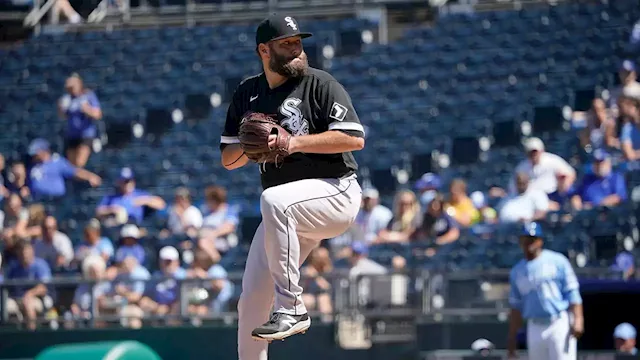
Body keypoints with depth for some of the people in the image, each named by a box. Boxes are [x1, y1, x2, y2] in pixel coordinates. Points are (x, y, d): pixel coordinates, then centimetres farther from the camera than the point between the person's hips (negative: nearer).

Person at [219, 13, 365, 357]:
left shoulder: (320, 84, -5)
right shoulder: (247, 94, 11)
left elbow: (355, 138, -15)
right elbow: (228, 159, 13)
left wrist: (295, 142, -21)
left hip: (336, 192, -6)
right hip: (286, 211, 6)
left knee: (274, 201, -37)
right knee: (252, 298, 1)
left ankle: (291, 309, -32)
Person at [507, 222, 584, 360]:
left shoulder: (557, 261, 0)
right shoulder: (517, 271, 14)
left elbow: (572, 292, -4)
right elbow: (516, 307, 18)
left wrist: (578, 319, -16)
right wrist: (512, 337, 14)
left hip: (560, 324, -5)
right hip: (535, 328, 5)